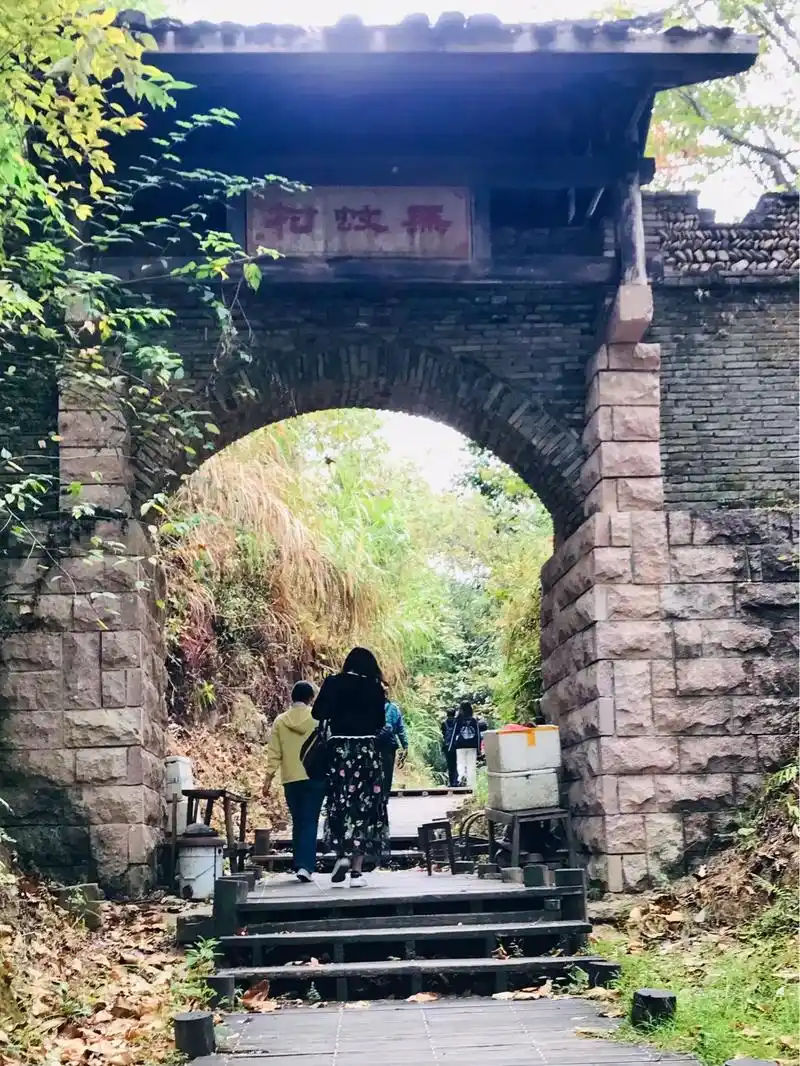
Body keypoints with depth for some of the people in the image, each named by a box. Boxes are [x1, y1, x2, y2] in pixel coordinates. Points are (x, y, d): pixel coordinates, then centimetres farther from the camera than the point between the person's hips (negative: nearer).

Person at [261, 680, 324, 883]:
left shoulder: (280, 721, 2)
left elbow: (274, 753, 1)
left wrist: (268, 778, 6)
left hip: (291, 779, 2)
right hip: (315, 777, -2)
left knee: (298, 823, 14)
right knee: (310, 823, -2)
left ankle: (299, 864, 18)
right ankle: (305, 866, -13)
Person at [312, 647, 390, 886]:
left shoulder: (333, 683, 0)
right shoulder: (374, 688, 2)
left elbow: (318, 714, -6)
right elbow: (380, 722, 5)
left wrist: (338, 712, 13)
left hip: (340, 749, 0)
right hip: (368, 752, 0)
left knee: (340, 803, 11)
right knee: (364, 805, 3)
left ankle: (343, 854, -7)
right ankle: (356, 870, 1)